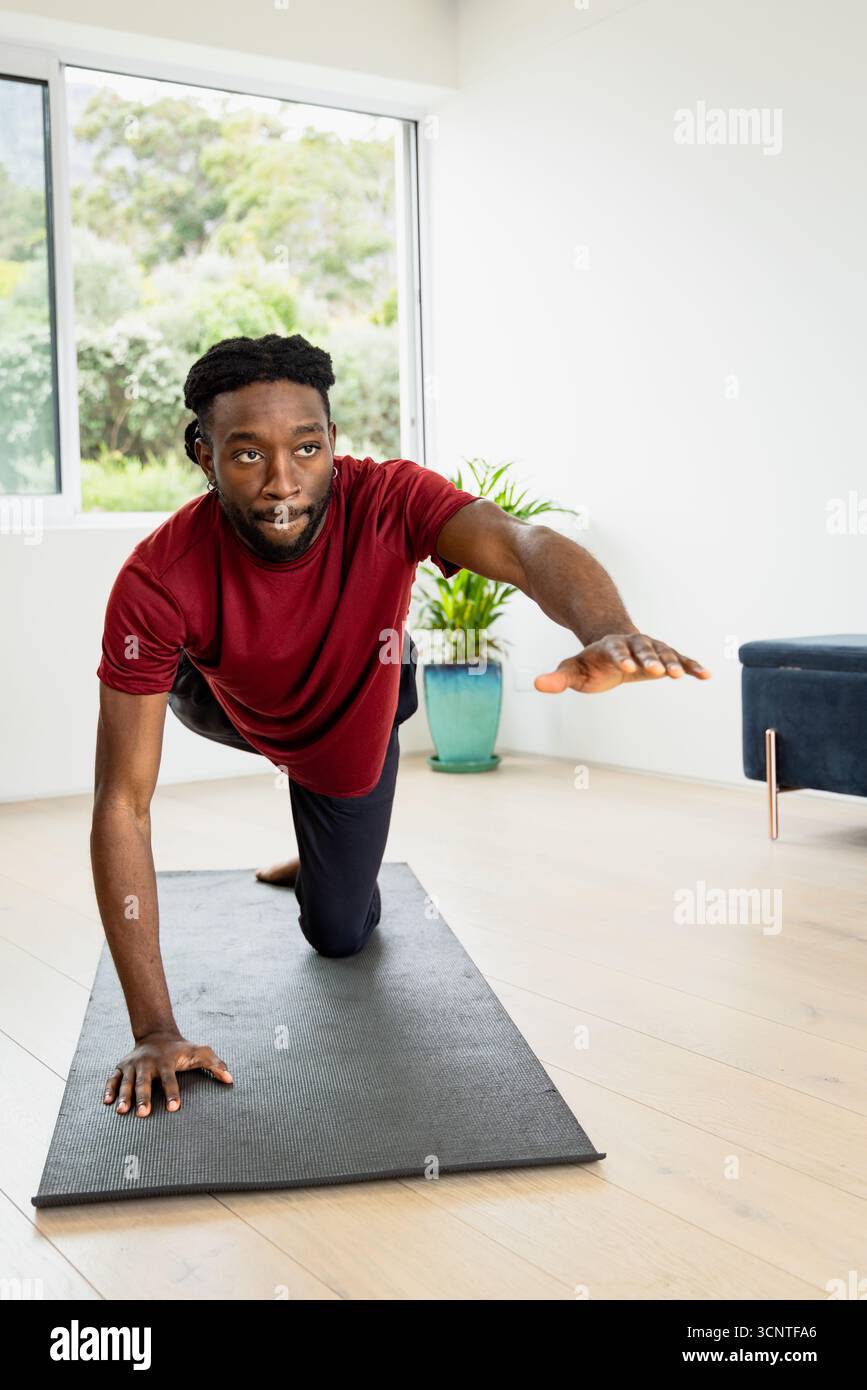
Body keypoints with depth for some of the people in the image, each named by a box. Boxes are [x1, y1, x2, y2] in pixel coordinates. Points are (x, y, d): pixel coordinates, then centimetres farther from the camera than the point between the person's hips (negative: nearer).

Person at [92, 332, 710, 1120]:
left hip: (356, 729, -1)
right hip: (237, 709, 2)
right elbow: (122, 805, -40)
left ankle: (338, 856, 42)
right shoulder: (158, 582, -41)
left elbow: (523, 545, -58)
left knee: (340, 936, 5)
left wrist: (609, 633, -83)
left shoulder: (387, 500, -40)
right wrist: (154, 1032, -42)